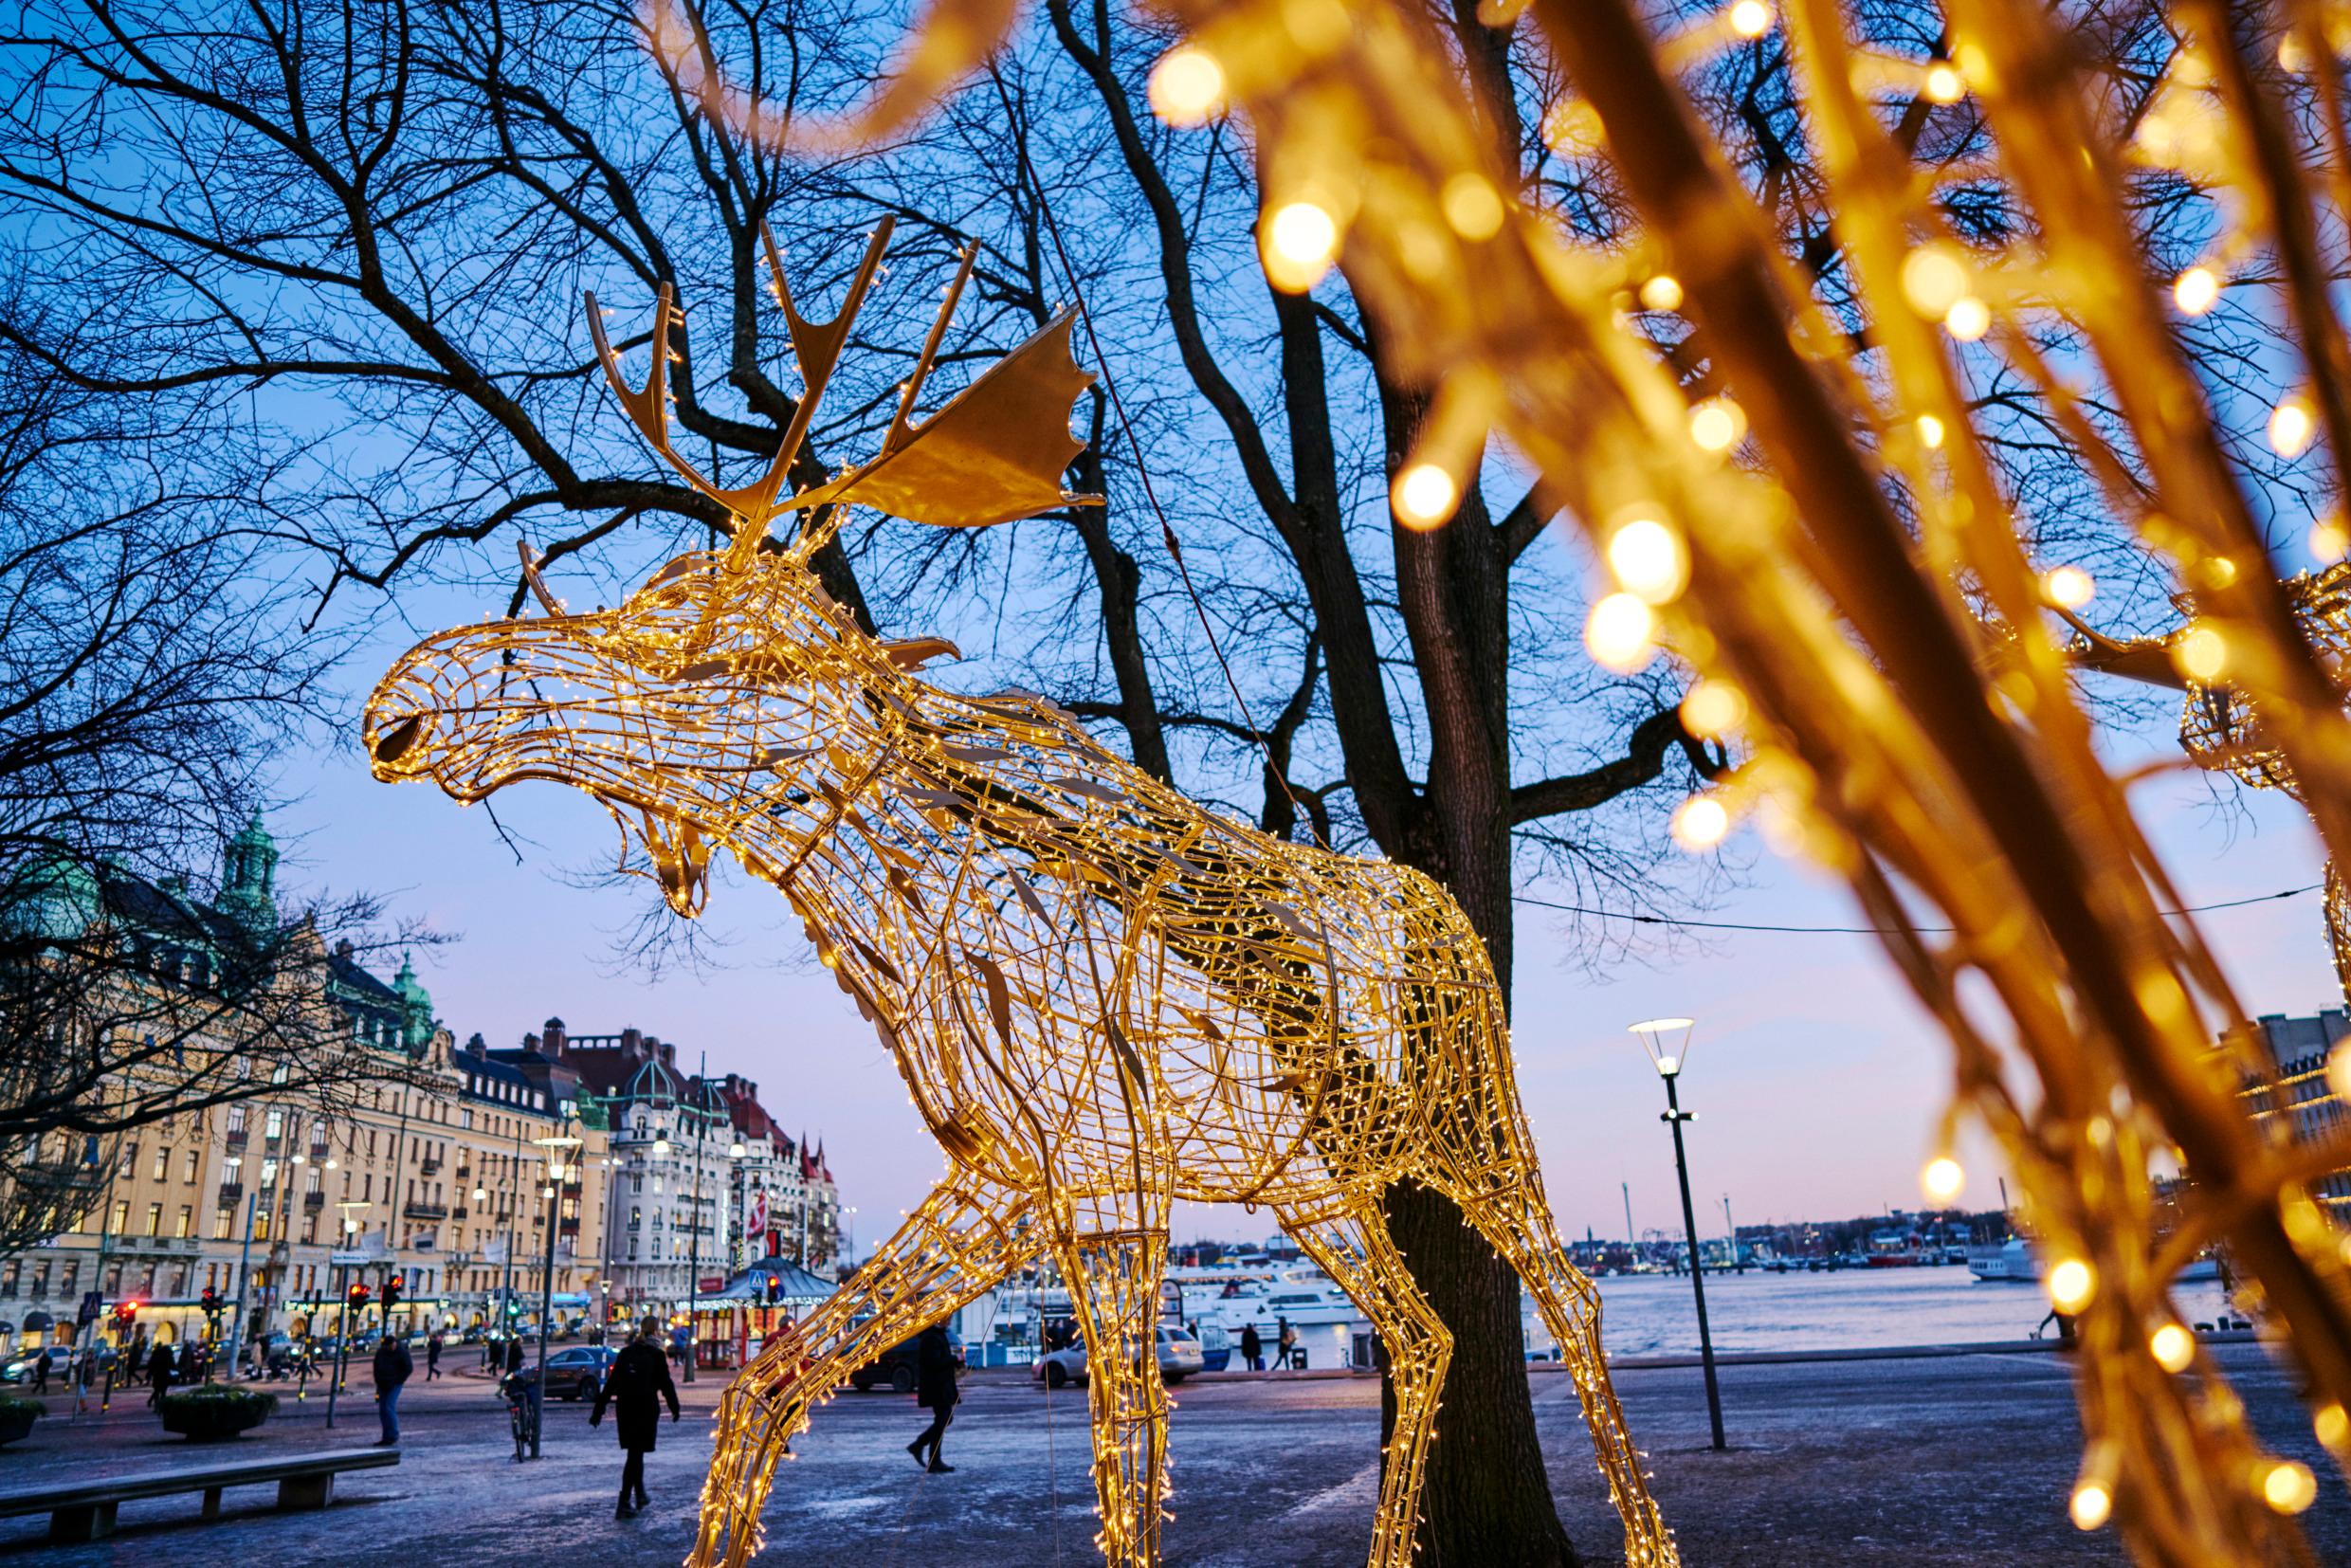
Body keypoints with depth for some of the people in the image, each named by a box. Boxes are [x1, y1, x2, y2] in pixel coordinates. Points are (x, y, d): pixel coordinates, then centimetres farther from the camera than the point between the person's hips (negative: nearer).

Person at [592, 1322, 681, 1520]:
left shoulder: (625, 1353, 9)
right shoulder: (656, 1355, -4)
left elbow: (610, 1383, 8)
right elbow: (665, 1384, -4)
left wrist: (598, 1410, 10)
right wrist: (674, 1408, 7)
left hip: (624, 1408, 5)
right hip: (646, 1409, -5)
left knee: (635, 1452, 19)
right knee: (636, 1454, -3)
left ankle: (640, 1495, 29)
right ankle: (624, 1503, -9)